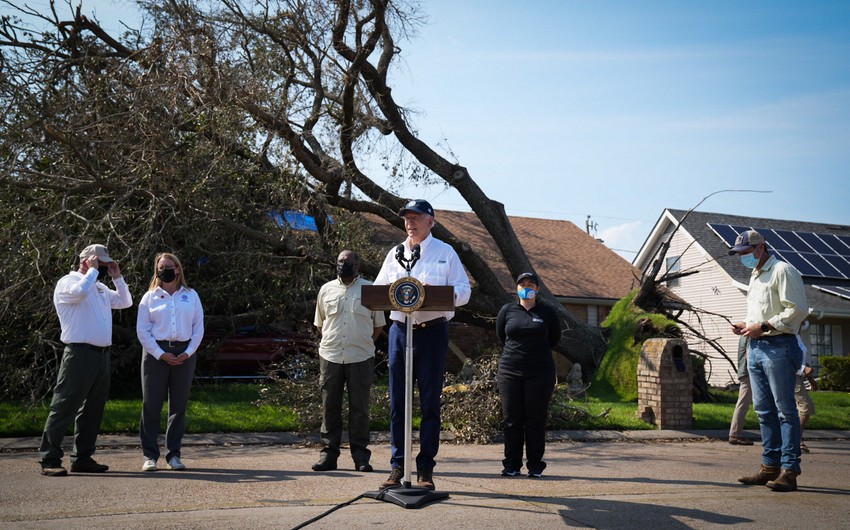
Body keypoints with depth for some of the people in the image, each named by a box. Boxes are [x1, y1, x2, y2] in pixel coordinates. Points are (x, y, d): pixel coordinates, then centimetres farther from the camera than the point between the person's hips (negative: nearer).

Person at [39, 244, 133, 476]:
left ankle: (82, 458, 17)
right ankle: (49, 460, -3)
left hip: (102, 355, 9)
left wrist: (117, 277, 15)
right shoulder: (67, 282, -4)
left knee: (93, 409, 10)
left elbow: (125, 302, 23)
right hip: (80, 354, -8)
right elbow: (79, 291, -27)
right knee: (64, 407, -7)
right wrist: (93, 271, -12)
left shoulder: (100, 288, 20)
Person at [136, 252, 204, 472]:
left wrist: (188, 353, -5)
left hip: (184, 354, 2)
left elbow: (198, 328, 8)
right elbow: (142, 331, 1)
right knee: (151, 405, -2)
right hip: (156, 353, -1)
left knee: (179, 405, 4)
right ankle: (150, 456, 5)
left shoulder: (191, 296, 10)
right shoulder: (150, 297, 6)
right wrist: (161, 354, -9)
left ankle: (174, 455, 12)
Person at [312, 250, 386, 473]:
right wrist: (329, 344, 9)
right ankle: (328, 454, 11)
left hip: (360, 359, -2)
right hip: (330, 357, 2)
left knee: (360, 408, 1)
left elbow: (378, 325, 11)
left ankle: (360, 456, 8)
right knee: (329, 407, 4)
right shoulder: (326, 289, 12)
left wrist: (364, 345, 4)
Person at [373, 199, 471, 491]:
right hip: (400, 330, 3)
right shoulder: (394, 254, 16)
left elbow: (464, 291, -1)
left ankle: (425, 469, 7)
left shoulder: (445, 252, 5)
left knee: (430, 401, 1)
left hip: (433, 331, -3)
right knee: (397, 401, 4)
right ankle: (397, 465, 12)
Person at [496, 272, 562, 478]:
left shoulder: (547, 312, 3)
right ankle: (511, 465, 12)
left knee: (536, 420, 1)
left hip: (540, 373, -1)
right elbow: (500, 335, 19)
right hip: (510, 371, 1)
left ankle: (535, 465, 9)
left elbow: (555, 338, 15)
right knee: (512, 419, 3)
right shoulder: (507, 310, 6)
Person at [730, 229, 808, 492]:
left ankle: (789, 470, -5)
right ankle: (770, 466, 16)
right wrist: (745, 325, 11)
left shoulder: (782, 271, -6)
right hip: (756, 348, 9)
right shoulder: (755, 276, 22)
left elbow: (798, 310, -16)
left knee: (785, 409, -7)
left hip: (779, 346, -9)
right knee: (764, 410, 10)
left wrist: (763, 326, -18)